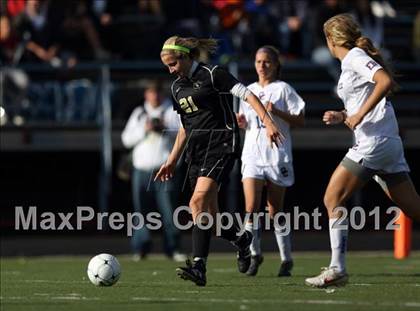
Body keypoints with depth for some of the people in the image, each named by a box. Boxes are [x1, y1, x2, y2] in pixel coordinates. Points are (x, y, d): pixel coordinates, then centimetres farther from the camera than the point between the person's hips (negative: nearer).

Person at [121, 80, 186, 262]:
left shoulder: (171, 111, 10)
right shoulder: (139, 114, 19)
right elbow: (126, 139, 11)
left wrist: (165, 128, -15)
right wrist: (144, 130, -4)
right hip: (141, 169, 3)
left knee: (168, 209, -10)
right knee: (141, 208, -2)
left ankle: (172, 248, -7)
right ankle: (140, 248, 3)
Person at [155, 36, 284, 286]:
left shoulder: (213, 75, -6)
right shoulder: (178, 87, 16)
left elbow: (247, 95, -12)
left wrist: (268, 122, -24)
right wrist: (172, 160, 23)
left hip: (221, 145, -8)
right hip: (196, 150, 8)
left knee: (199, 201, -23)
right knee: (209, 214, 4)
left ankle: (199, 266, -28)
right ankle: (241, 239, 32)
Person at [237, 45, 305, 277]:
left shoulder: (283, 89, 0)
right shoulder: (248, 91, 14)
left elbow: (300, 120, -5)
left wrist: (277, 112, -19)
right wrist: (241, 123, 2)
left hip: (277, 155, -3)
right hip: (252, 154, 3)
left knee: (275, 210, 1)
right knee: (251, 207, -13)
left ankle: (286, 259, 12)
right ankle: (254, 254, -1)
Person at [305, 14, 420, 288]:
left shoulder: (355, 57, -6)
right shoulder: (352, 61, 21)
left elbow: (386, 81, -23)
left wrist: (359, 114, -21)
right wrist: (342, 117, 16)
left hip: (373, 142, -9)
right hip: (389, 143, 9)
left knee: (333, 200, -5)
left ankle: (337, 270, -7)